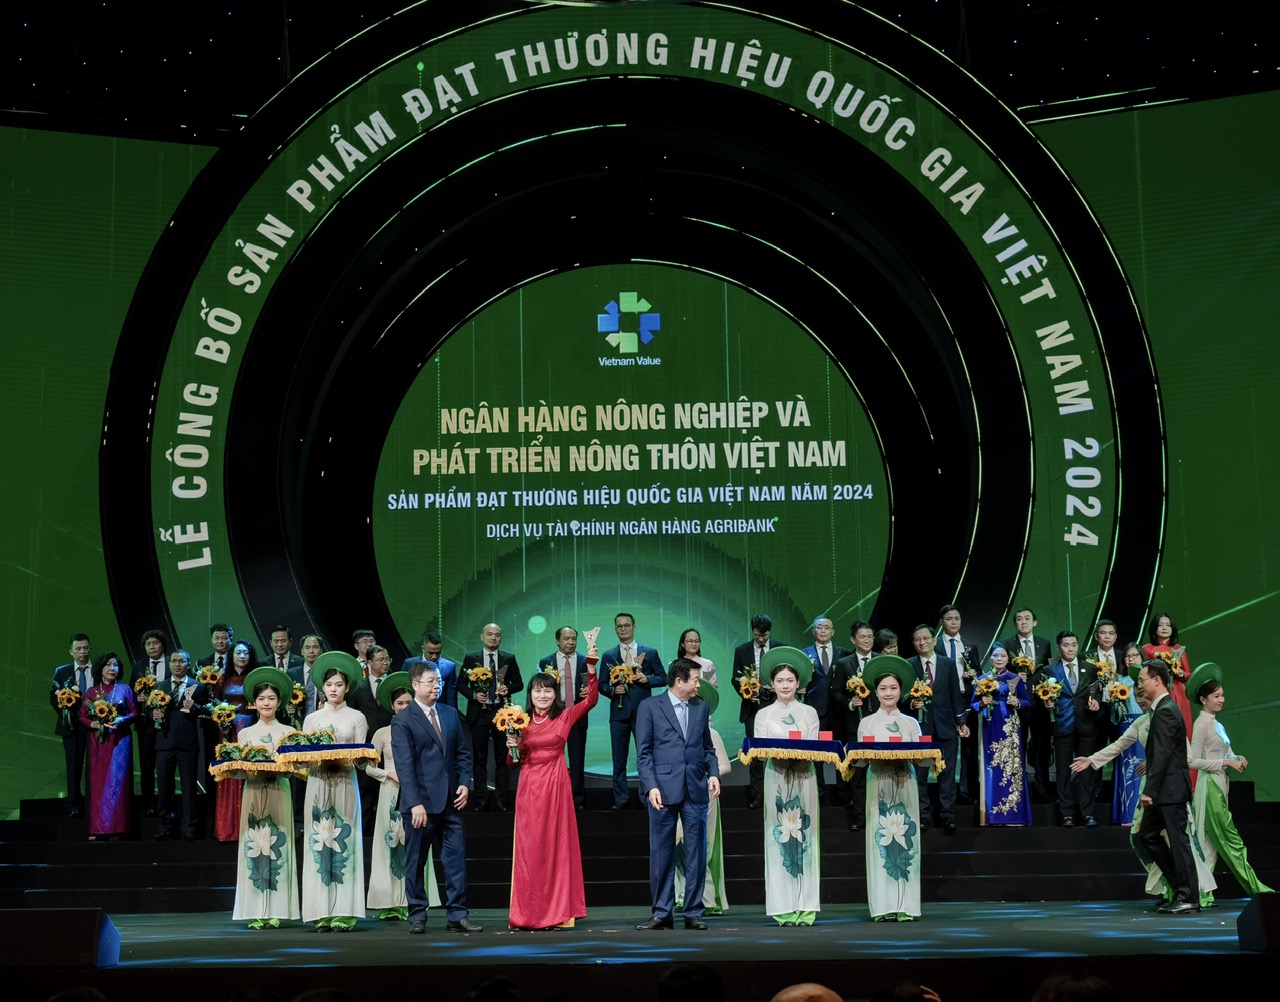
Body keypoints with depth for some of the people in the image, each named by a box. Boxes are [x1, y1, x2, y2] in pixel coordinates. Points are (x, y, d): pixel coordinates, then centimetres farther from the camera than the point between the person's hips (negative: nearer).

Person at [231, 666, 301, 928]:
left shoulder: (288, 732, 8)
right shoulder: (245, 733, 12)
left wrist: (279, 769, -16)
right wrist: (250, 770, -13)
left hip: (279, 791, -1)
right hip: (253, 791, 1)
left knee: (278, 846, -4)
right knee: (253, 846, -3)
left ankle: (275, 911, -1)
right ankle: (256, 912, 0)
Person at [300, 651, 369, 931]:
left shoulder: (356, 717, 8)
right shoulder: (312, 719, 14)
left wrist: (343, 759, -18)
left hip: (345, 784, -2)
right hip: (318, 784, 2)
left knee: (344, 844, -5)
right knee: (318, 844, -3)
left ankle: (344, 914, -4)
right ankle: (322, 913, -1)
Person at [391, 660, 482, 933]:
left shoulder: (450, 714, 13)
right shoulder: (402, 721, -4)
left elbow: (463, 752, 15)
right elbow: (404, 765, -11)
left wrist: (464, 783, 0)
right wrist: (415, 803, -18)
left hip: (451, 800, 4)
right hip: (422, 802, -4)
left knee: (456, 859, 3)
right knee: (415, 862, 4)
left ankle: (456, 915, 7)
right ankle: (417, 917, 14)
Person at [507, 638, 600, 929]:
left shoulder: (565, 717, 3)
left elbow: (591, 699, -9)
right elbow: (513, 764, 13)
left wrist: (591, 667, -17)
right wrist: (512, 748, -8)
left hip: (556, 785, -2)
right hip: (529, 788, 2)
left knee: (557, 847, 1)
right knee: (529, 849, 2)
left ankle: (558, 913, 5)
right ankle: (527, 914, 5)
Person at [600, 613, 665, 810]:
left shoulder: (650, 653, 6)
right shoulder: (608, 656, 8)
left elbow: (662, 677, 7)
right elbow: (602, 684, 7)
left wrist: (647, 679, -11)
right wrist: (613, 690, -13)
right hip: (619, 713, 1)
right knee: (619, 760, 5)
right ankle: (621, 800, 12)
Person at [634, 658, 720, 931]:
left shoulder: (701, 707, 12)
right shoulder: (649, 707, 1)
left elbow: (708, 747, 17)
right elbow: (643, 752, -2)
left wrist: (713, 773, -1)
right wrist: (651, 786, -11)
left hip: (696, 789, 3)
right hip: (664, 790, -3)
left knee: (696, 854, 4)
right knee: (661, 854, 1)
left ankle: (693, 913, 11)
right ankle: (662, 913, 8)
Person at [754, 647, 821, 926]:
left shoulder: (809, 713, 11)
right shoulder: (764, 715, 9)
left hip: (804, 777, 1)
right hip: (776, 777, -1)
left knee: (805, 838, -2)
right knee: (778, 838, -5)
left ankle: (805, 908, 1)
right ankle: (784, 909, -3)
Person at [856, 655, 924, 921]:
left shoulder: (911, 723, 11)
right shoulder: (867, 723, 8)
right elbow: (859, 760, 2)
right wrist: (871, 756, -18)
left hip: (905, 785, 1)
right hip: (878, 786, -1)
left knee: (905, 838, -3)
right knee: (879, 839, -5)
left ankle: (906, 906, 0)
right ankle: (883, 907, -3)